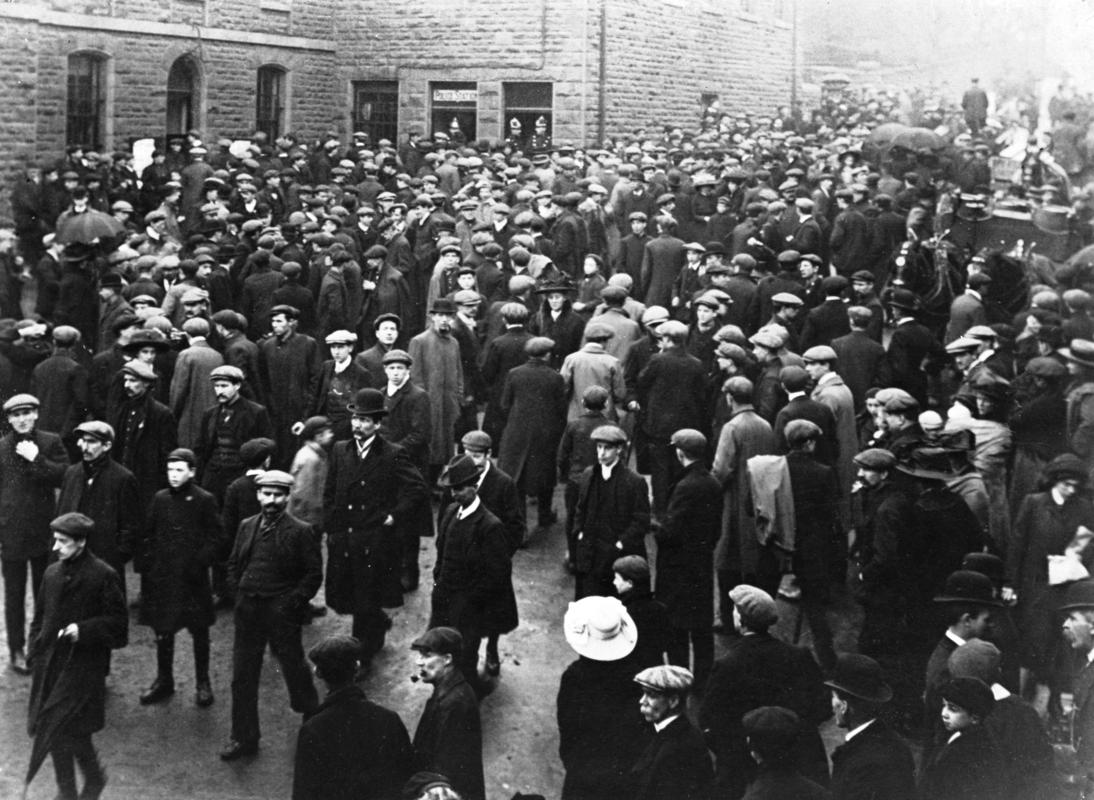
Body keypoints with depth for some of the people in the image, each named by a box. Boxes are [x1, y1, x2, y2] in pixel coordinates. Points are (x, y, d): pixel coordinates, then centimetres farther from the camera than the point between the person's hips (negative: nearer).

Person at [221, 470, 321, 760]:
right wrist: (238, 593, 5)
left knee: (294, 669, 8)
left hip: (281, 613, -4)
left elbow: (313, 574, -6)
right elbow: (233, 564, 17)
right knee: (242, 676, 7)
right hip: (248, 611, 5)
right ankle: (244, 737, 16)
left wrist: (292, 602, -12)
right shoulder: (247, 526, 8)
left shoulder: (301, 532, -7)